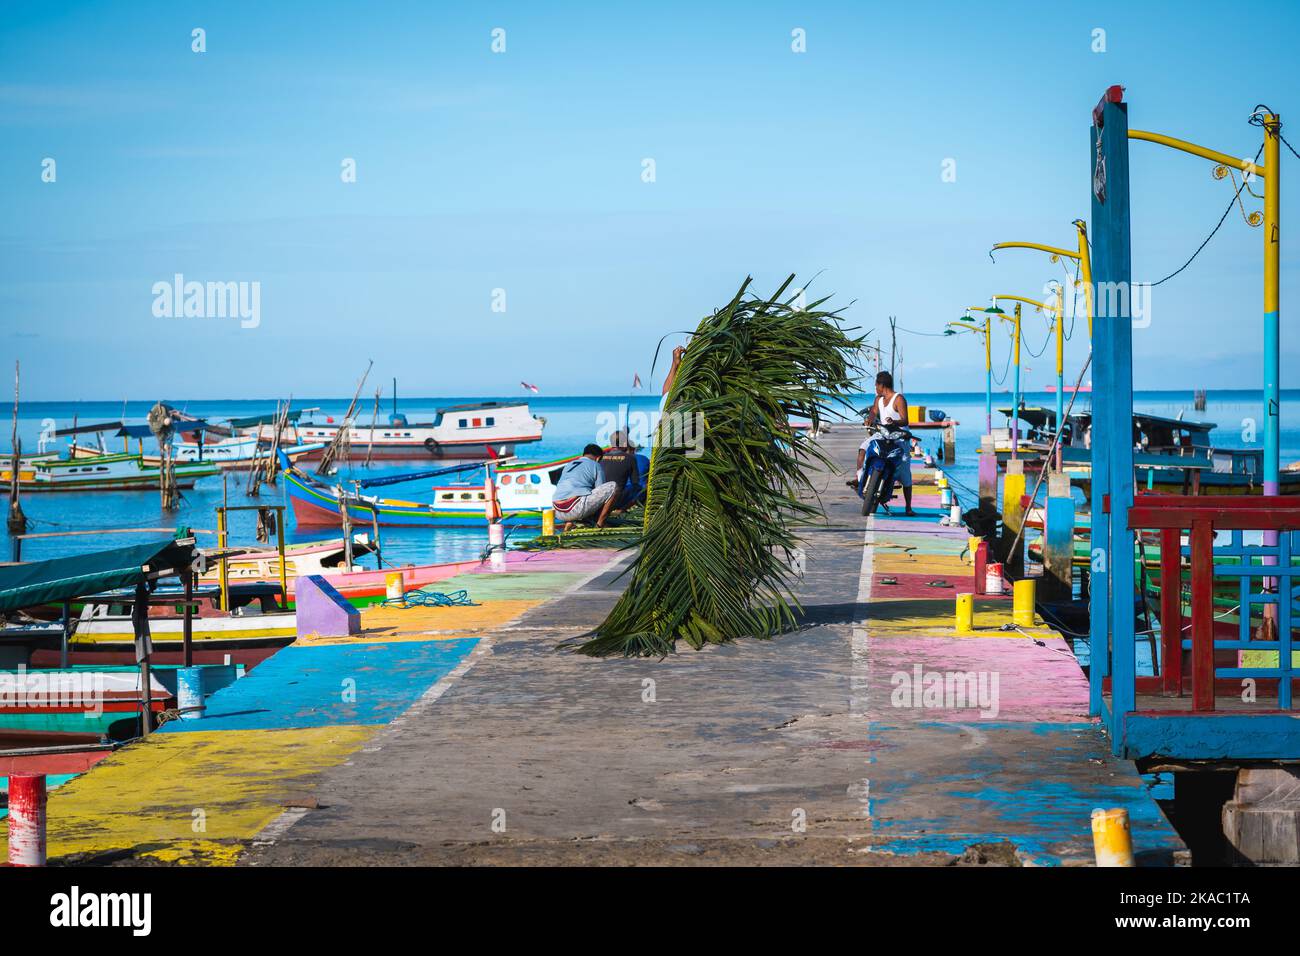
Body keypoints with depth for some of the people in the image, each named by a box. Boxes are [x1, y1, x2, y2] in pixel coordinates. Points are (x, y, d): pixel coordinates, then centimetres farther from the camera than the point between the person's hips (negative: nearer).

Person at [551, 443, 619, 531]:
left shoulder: (568, 465, 29)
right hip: (576, 509, -6)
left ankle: (569, 523, 14)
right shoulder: (596, 466, 12)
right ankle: (600, 525, 6)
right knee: (613, 486, 4)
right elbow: (601, 493, 14)